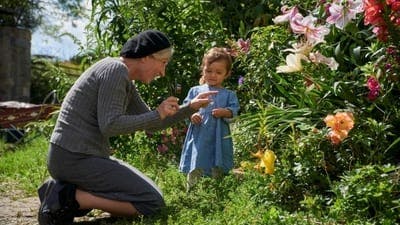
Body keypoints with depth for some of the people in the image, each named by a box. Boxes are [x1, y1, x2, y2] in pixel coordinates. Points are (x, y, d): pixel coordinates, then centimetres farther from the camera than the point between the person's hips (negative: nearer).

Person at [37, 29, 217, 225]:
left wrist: (191, 106, 15)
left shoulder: (126, 82, 16)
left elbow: (150, 123, 21)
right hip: (76, 158, -10)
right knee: (153, 202, -9)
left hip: (76, 156, 10)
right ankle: (69, 197, -11)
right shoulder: (116, 70, -14)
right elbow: (110, 125, -21)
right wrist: (158, 114, -13)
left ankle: (63, 190, 9)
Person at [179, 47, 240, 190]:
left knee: (218, 172, 6)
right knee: (195, 170, 0)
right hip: (198, 138, 0)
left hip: (219, 139, 0)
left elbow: (234, 111, -1)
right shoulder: (195, 91, 12)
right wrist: (191, 115, -13)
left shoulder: (229, 95, 10)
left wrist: (225, 112, -21)